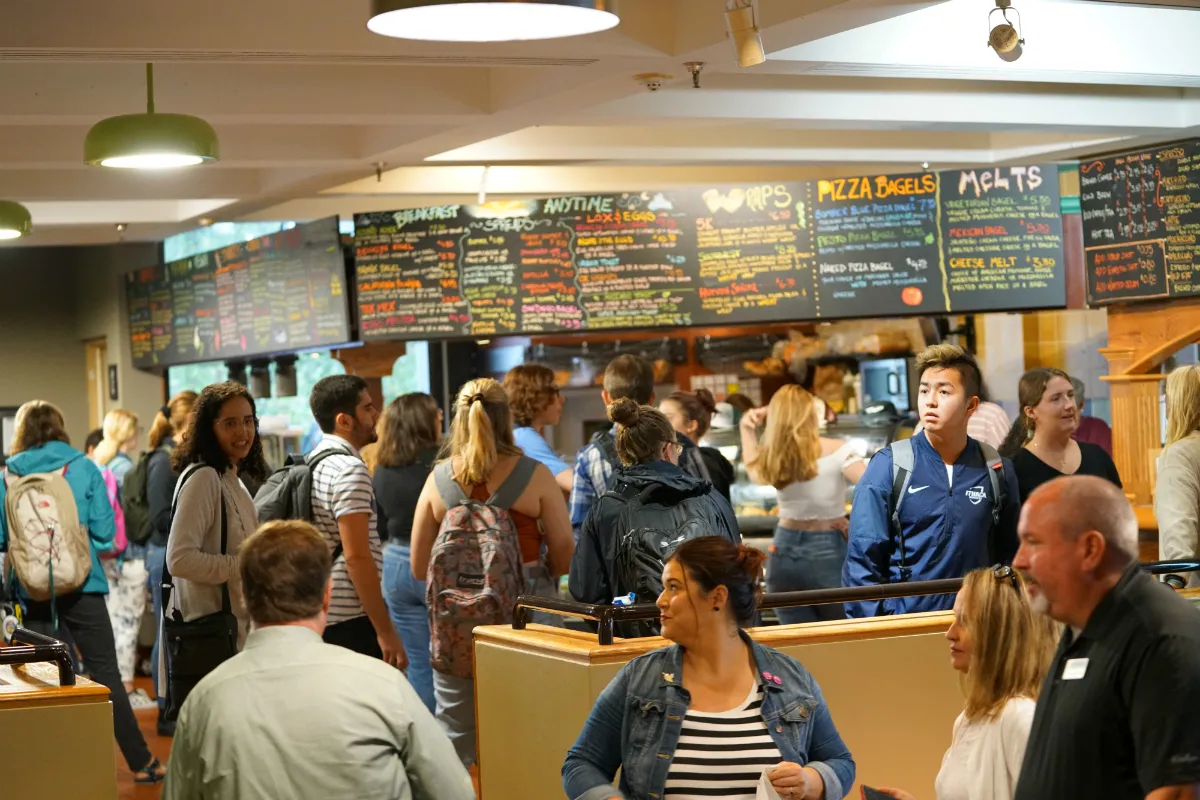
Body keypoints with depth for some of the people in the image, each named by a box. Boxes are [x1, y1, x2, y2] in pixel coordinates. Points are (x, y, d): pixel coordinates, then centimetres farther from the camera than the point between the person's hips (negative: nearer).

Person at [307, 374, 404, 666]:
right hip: (351, 620, -10)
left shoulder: (313, 462, 13)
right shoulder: (350, 470, -15)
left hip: (318, 616, 10)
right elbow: (356, 557, -20)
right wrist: (385, 631, -19)